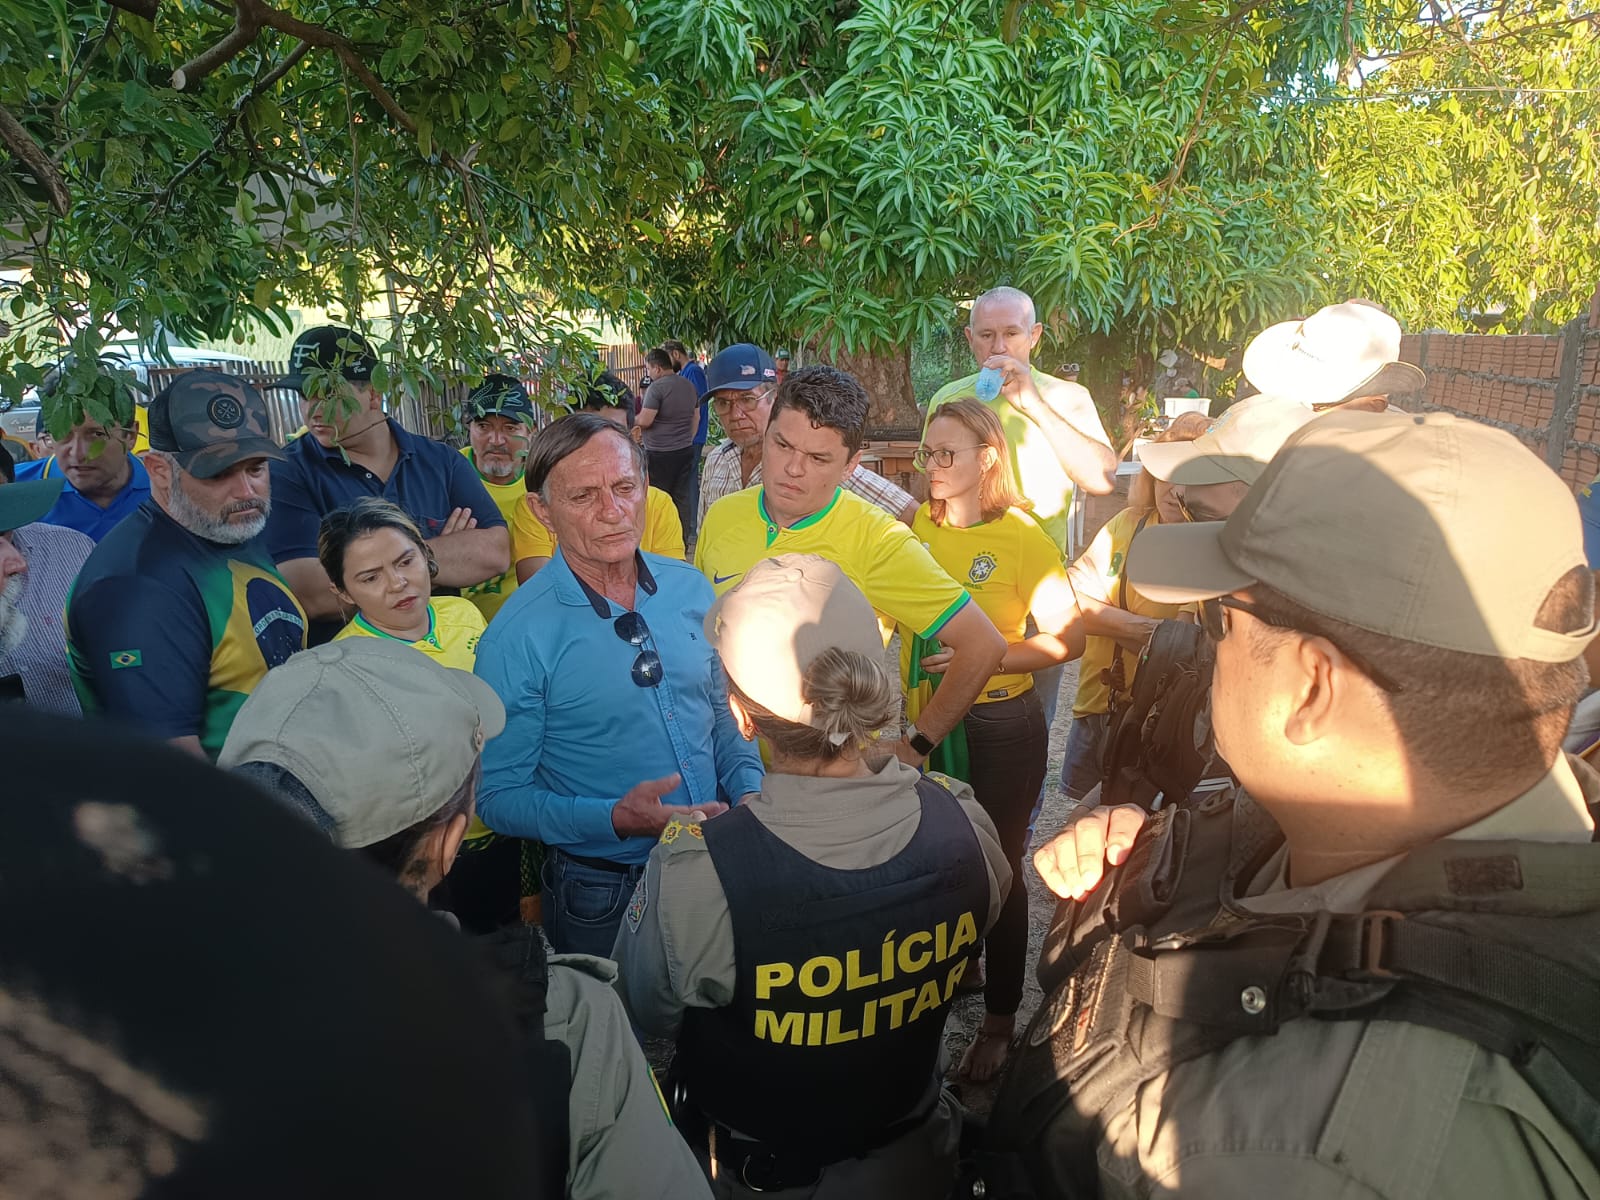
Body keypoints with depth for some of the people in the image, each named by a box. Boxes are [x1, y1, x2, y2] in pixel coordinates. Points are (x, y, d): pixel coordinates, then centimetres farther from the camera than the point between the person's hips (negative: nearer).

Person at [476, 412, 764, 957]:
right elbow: (500, 797, -14)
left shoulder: (690, 588, -2)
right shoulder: (516, 636, -17)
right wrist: (617, 819, -27)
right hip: (603, 900, -4)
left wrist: (752, 792, -7)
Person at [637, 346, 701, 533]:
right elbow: (696, 416, 18)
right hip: (685, 451, 7)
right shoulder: (689, 385, 9)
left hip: (660, 453, -7)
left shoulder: (656, 387, -15)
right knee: (682, 497, 11)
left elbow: (644, 421, -19)